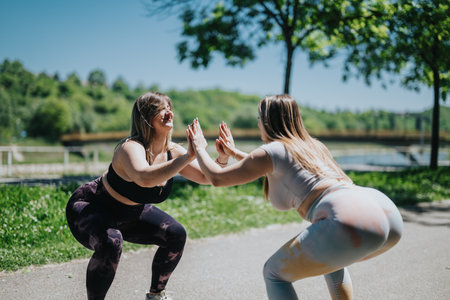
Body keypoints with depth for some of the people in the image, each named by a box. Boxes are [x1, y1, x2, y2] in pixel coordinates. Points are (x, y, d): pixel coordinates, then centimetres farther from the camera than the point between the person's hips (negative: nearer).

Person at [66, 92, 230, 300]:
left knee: (176, 234, 1)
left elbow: (207, 178, -6)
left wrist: (222, 158, -25)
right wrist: (188, 156, -55)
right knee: (110, 243, -36)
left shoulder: (172, 152, -11)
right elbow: (145, 178, -56)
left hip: (130, 213, 8)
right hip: (89, 209, -8)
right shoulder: (131, 148, -34)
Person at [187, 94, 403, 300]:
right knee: (330, 258, 38)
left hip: (352, 222, -8)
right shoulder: (311, 145, 30)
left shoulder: (273, 150, 7)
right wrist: (234, 153, 55)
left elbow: (217, 178, 14)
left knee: (274, 273, 10)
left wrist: (199, 146, 31)